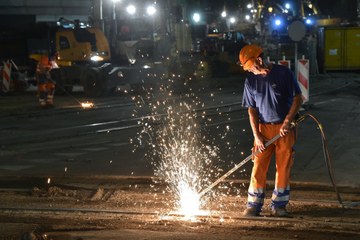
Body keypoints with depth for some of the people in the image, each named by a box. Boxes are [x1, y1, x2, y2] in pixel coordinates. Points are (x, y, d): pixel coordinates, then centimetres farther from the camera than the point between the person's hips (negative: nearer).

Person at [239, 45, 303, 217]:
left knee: (283, 168, 4)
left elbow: (298, 99, -3)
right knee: (258, 168, -1)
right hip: (264, 128, 2)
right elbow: (252, 109, 4)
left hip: (285, 128, -2)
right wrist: (256, 135, -4)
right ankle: (253, 206, 7)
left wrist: (287, 122, -12)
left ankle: (279, 206, 15)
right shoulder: (251, 80, 2)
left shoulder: (283, 73, -8)